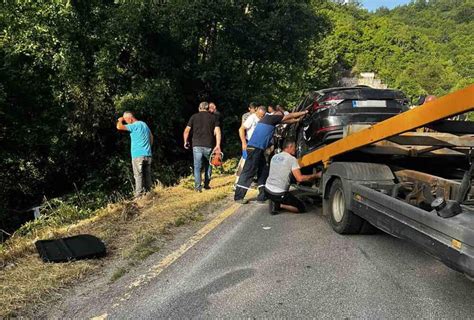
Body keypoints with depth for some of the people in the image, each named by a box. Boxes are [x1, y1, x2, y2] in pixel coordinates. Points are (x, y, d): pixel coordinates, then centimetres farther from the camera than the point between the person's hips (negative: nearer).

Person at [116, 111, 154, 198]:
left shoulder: (134, 126, -10)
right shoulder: (144, 124, 15)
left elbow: (119, 127, -19)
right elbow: (151, 137, 24)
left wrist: (120, 120, 1)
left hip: (138, 155, -7)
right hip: (147, 154, 7)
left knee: (138, 175, -5)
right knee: (147, 175, 10)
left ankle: (139, 195, -6)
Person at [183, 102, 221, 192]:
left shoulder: (194, 117, 9)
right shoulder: (213, 117, 9)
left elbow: (186, 131, 6)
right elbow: (217, 132, -3)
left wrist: (186, 142, 19)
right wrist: (218, 145, -5)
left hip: (196, 145, 0)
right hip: (208, 146, 0)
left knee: (197, 166, 4)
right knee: (208, 164, 18)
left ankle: (198, 186, -3)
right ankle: (206, 184, 19)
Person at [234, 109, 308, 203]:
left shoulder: (269, 120, 23)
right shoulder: (270, 117, -2)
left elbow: (287, 120, 29)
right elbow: (289, 116, 3)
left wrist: (298, 119, 24)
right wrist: (304, 113, 11)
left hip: (258, 148, 10)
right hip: (255, 148, -10)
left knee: (264, 171, 12)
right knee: (248, 172, -9)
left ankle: (262, 196, 14)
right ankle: (238, 197, -7)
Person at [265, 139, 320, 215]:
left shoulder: (274, 157, 11)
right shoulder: (292, 159, -10)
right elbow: (300, 178, -16)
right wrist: (316, 175, -7)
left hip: (267, 190, 7)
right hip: (279, 194, -7)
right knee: (302, 208, 5)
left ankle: (275, 202, 8)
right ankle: (278, 205, -7)